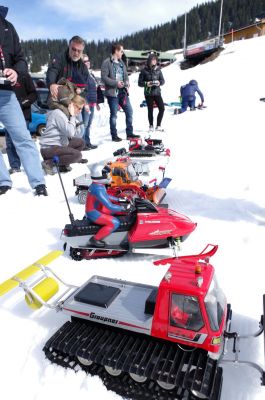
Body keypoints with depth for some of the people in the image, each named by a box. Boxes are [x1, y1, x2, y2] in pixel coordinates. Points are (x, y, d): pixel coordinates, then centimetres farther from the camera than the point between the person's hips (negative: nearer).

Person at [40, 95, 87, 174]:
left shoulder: (66, 114, 12)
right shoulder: (58, 114, -16)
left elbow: (74, 135, 9)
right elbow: (70, 133, -24)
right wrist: (72, 116, -14)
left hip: (59, 144, 10)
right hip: (49, 148, -10)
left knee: (80, 142, 12)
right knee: (77, 154, -24)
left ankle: (63, 163, 2)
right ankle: (49, 163, -14)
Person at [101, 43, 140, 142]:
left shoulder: (121, 62, 16)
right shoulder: (107, 62, -6)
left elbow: (125, 75, 20)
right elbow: (104, 77, -13)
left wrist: (127, 83, 0)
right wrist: (116, 83, -20)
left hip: (123, 92, 7)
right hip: (113, 92, -7)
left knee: (129, 111, 6)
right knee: (114, 114, 0)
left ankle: (129, 133, 15)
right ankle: (114, 135, 10)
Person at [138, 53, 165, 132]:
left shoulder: (158, 69, 7)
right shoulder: (144, 70, -2)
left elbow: (162, 80, 9)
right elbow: (140, 82, 0)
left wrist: (159, 83, -12)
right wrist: (146, 84, -18)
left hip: (157, 92, 3)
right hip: (148, 93, -2)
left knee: (162, 108, -6)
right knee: (150, 110, 1)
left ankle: (158, 125, 8)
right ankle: (151, 126, 20)